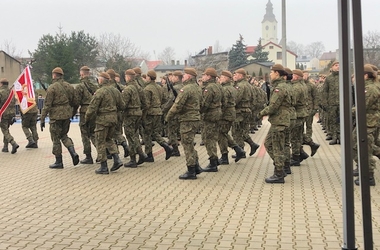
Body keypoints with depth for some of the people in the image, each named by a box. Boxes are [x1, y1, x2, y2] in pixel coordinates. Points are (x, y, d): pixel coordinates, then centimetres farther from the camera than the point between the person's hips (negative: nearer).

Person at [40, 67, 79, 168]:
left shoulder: (52, 88, -11)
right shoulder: (69, 86, 7)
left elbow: (47, 105, -13)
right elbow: (74, 103, 11)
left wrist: (42, 119, -9)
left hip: (56, 116, -6)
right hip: (67, 115, 6)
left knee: (56, 138, 5)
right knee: (64, 135, 20)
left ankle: (58, 162, 10)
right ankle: (73, 153, 0)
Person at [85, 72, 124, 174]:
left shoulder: (100, 92, -16)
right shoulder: (116, 90, 6)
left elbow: (92, 108, -16)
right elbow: (121, 106, 13)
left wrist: (87, 118, 0)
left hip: (102, 119, -7)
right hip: (114, 118, 7)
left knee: (101, 143, 4)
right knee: (109, 139, 23)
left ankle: (104, 167, 7)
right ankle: (117, 159, 9)